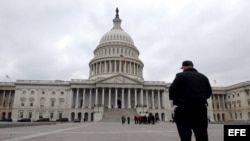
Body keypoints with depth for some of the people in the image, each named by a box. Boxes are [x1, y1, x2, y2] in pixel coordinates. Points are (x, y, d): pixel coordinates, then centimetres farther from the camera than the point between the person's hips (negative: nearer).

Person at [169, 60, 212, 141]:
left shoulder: (181, 75, -3)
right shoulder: (203, 77, 15)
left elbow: (172, 89, -11)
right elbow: (209, 93, 16)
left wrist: (174, 99, 8)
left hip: (185, 108, -5)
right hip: (201, 108, 5)